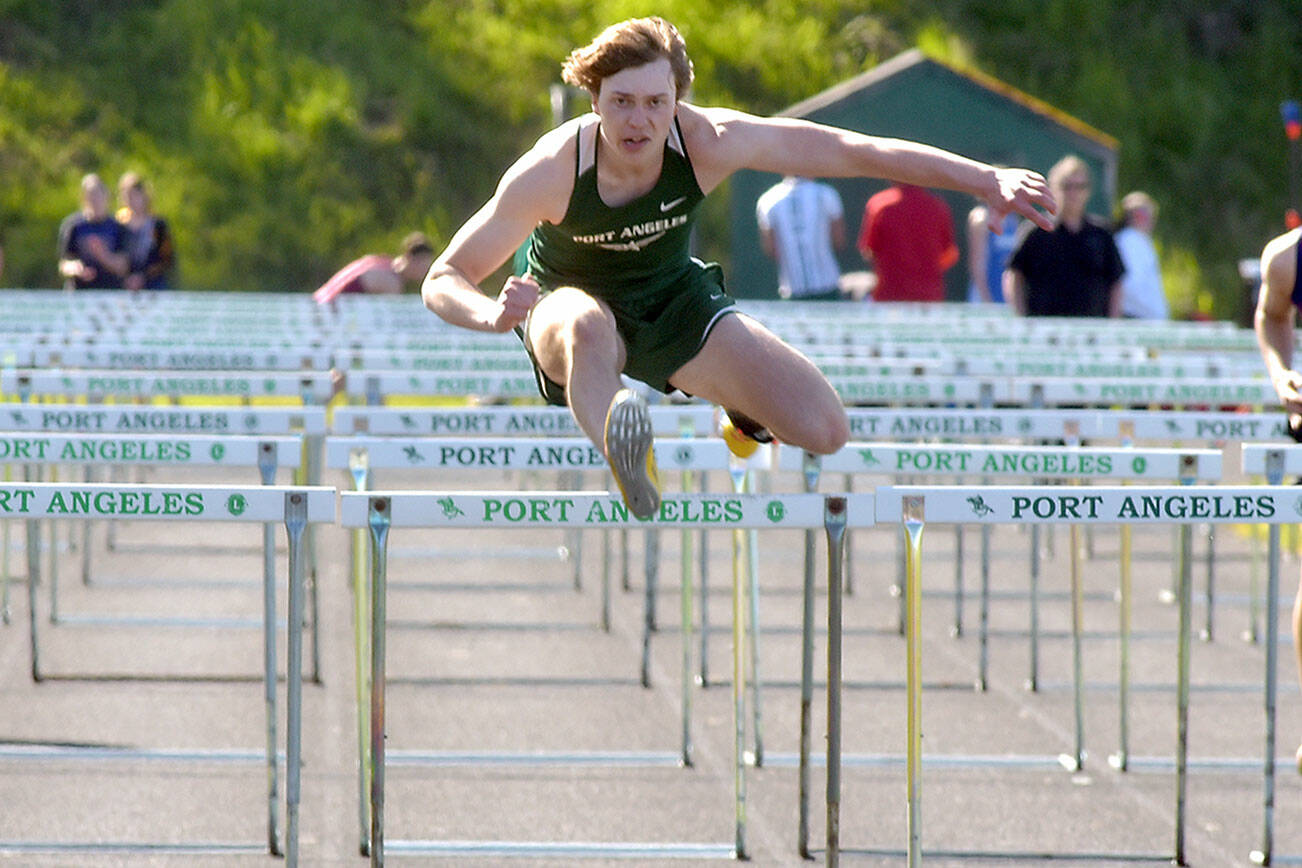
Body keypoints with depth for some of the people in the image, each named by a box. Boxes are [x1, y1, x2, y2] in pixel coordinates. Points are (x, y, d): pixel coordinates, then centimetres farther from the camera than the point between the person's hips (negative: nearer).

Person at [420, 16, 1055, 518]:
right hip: (570, 300, -3)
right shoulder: (551, 172, -31)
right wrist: (493, 314, -49)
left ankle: (748, 421, 25)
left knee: (823, 431, -10)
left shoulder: (708, 142, -26)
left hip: (674, 299, 3)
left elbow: (855, 152, -21)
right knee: (586, 328, -44)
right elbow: (442, 281, -25)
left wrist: (986, 180, -24)